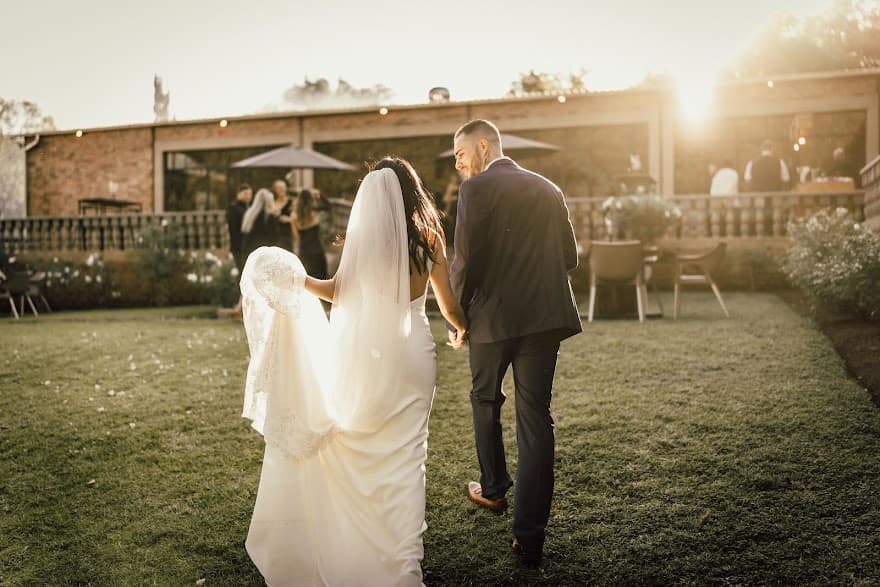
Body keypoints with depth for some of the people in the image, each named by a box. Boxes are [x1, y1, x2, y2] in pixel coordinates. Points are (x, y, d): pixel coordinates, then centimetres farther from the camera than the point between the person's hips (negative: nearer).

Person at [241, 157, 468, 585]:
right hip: (412, 353, 0)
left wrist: (297, 280, 1)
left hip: (367, 354, 0)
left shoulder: (364, 234, -6)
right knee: (404, 454, 7)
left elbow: (340, 290, -11)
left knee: (358, 447, 19)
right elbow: (448, 305, 0)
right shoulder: (429, 237, -2)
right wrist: (461, 328, 20)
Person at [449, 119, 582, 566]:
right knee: (535, 417, 5)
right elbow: (569, 257, 12)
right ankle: (530, 535, 6)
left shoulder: (476, 189, -6)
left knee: (486, 401, 21)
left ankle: (493, 489, 39)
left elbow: (465, 260, -12)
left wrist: (456, 316, -1)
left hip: (494, 315, -4)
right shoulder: (548, 189, 11)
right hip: (544, 316, 4)